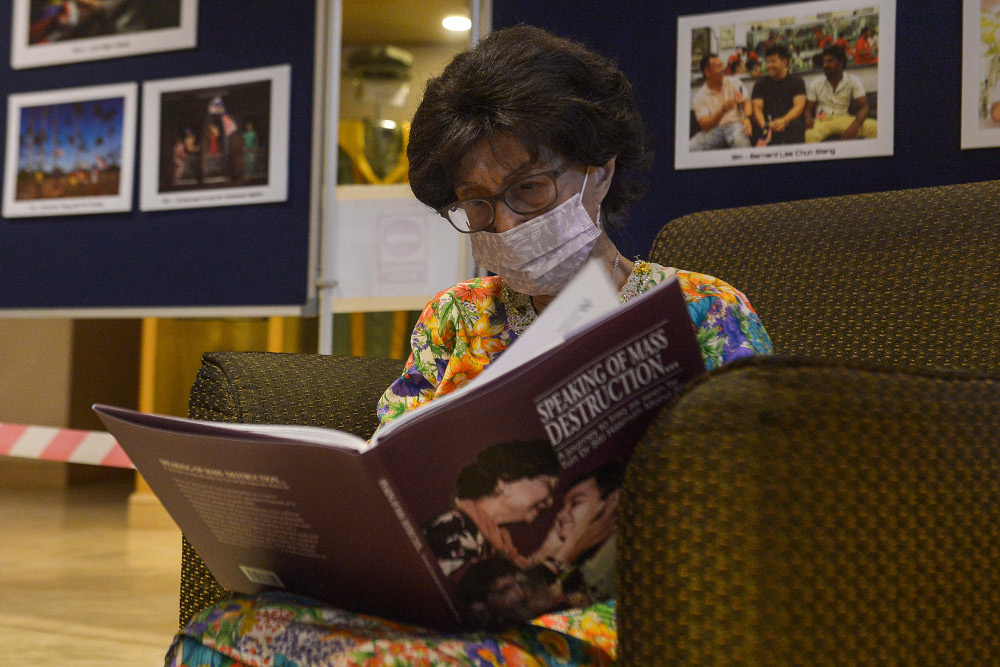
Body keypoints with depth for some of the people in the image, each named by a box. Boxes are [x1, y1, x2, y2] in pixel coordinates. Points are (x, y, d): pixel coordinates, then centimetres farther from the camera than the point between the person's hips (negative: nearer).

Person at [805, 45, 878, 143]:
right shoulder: (815, 84, 8)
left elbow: (863, 107, -4)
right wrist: (808, 119, -18)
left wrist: (855, 125, -26)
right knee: (810, 135, -39)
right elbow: (809, 109, 10)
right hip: (821, 121, -1)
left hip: (844, 120, 1)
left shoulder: (853, 81, 3)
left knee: (875, 128, -27)